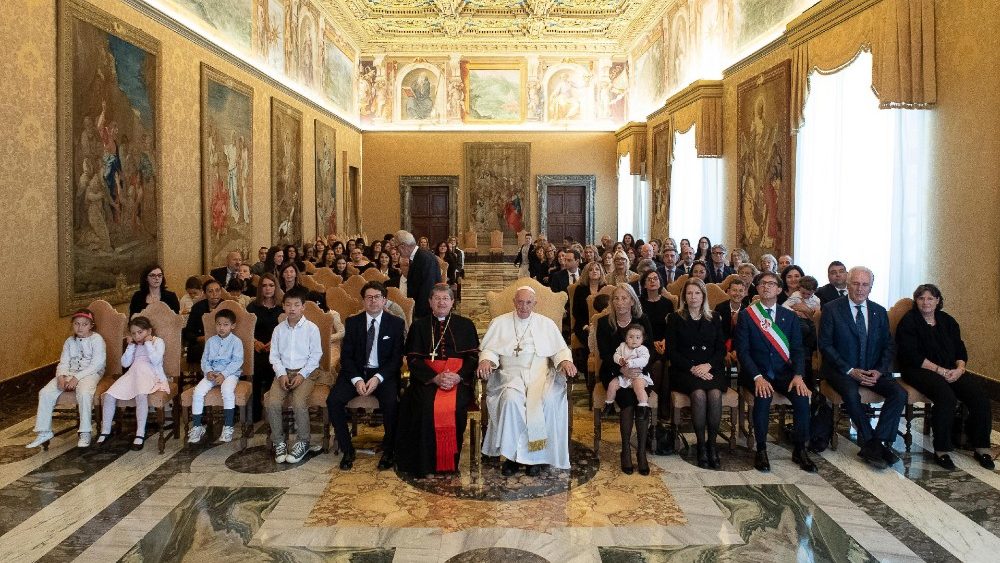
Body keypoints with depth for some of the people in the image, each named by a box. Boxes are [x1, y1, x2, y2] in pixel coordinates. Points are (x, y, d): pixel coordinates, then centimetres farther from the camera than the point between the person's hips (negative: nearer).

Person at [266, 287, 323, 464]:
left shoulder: (311, 328, -3)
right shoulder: (279, 329, 8)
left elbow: (316, 355, -3)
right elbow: (274, 355, 8)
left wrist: (302, 374, -12)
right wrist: (281, 373, -9)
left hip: (305, 372, -3)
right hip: (283, 372, 3)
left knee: (299, 403, -28)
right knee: (272, 403, -21)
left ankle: (303, 442, -6)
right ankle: (279, 442, -3)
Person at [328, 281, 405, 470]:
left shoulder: (396, 323, 2)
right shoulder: (352, 322, 7)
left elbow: (397, 359, -2)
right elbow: (346, 356, 2)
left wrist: (378, 378, -18)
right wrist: (357, 379, -15)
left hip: (384, 374, -2)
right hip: (356, 372, 2)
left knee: (390, 403, -31)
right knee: (333, 400, -23)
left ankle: (388, 450, -8)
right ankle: (347, 450, -6)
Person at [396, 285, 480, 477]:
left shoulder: (466, 325, 14)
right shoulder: (419, 326, 14)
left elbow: (473, 356, 6)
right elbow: (413, 359, 5)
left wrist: (457, 376, -13)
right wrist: (435, 377, -11)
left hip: (459, 379, 0)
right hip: (427, 378, 0)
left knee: (455, 405, -29)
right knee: (426, 405, -29)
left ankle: (451, 461, -14)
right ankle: (425, 462, -15)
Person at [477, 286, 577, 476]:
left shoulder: (546, 324, 17)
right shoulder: (499, 322, 15)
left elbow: (560, 350, 15)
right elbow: (489, 349, 10)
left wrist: (565, 361, -7)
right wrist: (485, 360, -13)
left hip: (540, 373, 1)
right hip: (511, 374, 0)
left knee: (548, 400, -32)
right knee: (511, 398, -34)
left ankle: (535, 454, -18)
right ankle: (512, 453, -22)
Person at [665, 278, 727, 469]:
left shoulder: (713, 320, 17)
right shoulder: (675, 319, 9)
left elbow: (721, 349, 10)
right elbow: (671, 352, 2)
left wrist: (708, 365, -10)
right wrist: (692, 368, -11)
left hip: (711, 369, 2)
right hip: (684, 370, -2)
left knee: (715, 393, -30)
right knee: (699, 393, -32)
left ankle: (712, 443, -16)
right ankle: (701, 445, -19)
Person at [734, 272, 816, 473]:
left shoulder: (789, 317, 10)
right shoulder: (746, 315, 1)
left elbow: (798, 349, 4)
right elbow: (742, 350, -7)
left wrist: (798, 375, -15)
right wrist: (758, 377, -20)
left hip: (783, 372, 3)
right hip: (755, 372, -3)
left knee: (802, 395, -25)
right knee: (763, 395, -33)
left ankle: (800, 450, -7)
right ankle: (761, 450, -16)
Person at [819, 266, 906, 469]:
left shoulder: (879, 312, 11)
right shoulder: (831, 309, -3)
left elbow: (888, 346, 12)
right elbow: (825, 345, -7)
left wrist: (879, 371, -7)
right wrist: (850, 370, -16)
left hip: (873, 370, 4)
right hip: (842, 369, -4)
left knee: (899, 393, -20)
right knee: (851, 394, -33)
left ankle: (874, 444, -14)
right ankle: (874, 444, -17)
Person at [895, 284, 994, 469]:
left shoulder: (947, 321, 17)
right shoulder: (908, 322, -1)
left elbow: (961, 350, 14)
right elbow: (912, 356, -10)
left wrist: (959, 369, -7)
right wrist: (940, 370, -16)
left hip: (951, 371, 6)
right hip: (919, 370, -6)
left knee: (980, 396, -17)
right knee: (947, 397, -32)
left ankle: (981, 447, -4)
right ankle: (941, 450, -23)